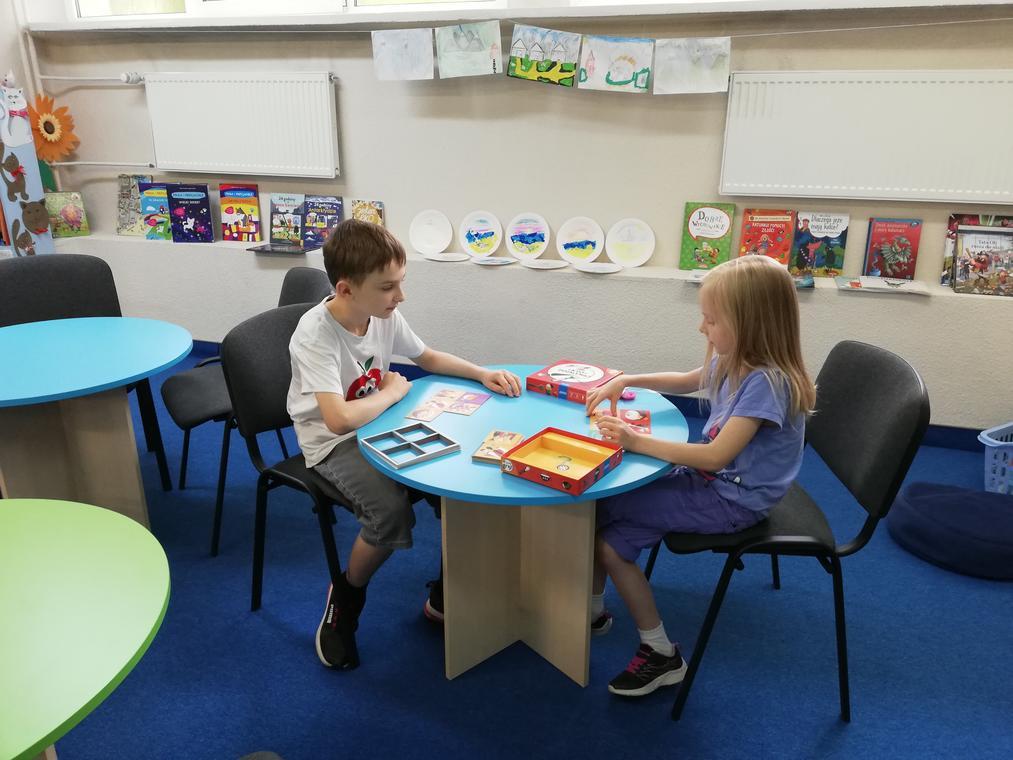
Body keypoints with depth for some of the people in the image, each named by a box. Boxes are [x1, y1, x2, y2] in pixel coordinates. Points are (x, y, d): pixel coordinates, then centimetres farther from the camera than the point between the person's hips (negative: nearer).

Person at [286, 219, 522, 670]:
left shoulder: (385, 316, -6)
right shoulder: (315, 335, -27)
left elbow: (427, 358, 12)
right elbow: (339, 419, -38)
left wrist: (482, 373, -3)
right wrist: (392, 392, -21)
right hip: (333, 443, -6)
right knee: (391, 510, -31)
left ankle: (444, 597, 10)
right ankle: (345, 599, 1)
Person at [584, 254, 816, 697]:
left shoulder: (765, 382, -26)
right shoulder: (733, 361, 1)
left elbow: (715, 457, -30)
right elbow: (686, 381, 21)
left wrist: (638, 442, -27)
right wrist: (626, 380, 7)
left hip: (732, 500, -9)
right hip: (711, 478, 9)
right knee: (598, 498, 2)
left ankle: (661, 656, 4)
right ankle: (594, 612, 20)